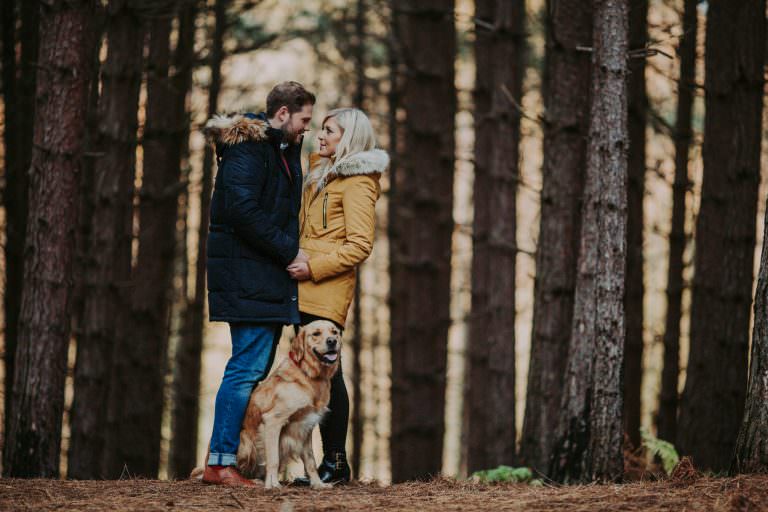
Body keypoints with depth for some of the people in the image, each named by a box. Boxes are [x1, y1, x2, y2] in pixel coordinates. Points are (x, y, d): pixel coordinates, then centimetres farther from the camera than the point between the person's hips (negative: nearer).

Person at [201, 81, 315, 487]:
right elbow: (243, 211, -22)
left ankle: (224, 457, 11)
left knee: (256, 366, 9)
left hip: (269, 274, 10)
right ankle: (220, 462, -13)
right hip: (248, 274, -10)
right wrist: (289, 252, -17)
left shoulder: (284, 148, 20)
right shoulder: (248, 148, -11)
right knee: (248, 366, -13)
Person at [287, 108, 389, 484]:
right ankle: (331, 461, 7)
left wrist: (314, 268, -17)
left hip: (328, 289, -9)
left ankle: (335, 462, -5)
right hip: (307, 291, 9)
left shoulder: (357, 182, -7)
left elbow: (360, 244, -15)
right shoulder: (321, 173, 20)